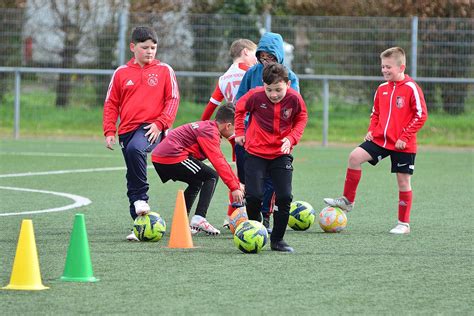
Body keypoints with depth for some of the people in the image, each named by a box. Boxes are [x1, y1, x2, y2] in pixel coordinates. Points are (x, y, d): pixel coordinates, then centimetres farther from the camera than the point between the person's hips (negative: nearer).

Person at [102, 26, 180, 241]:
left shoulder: (164, 71, 4)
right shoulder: (121, 73, 10)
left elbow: (173, 99, 3)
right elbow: (111, 104, 12)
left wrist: (161, 123, -10)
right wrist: (109, 131, 3)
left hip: (151, 128, -4)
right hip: (127, 129, 4)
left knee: (135, 149, -35)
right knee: (132, 178, 5)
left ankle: (141, 198, -21)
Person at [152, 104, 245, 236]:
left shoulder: (207, 126, 21)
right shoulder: (210, 132, -11)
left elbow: (221, 160, 27)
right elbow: (218, 162, -19)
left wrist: (237, 183, 28)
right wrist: (234, 188, -19)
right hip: (173, 157, -10)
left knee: (196, 183, 25)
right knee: (211, 176, -3)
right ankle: (199, 219, -13)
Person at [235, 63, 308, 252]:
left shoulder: (294, 99, -16)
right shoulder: (256, 96, -18)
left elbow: (301, 119, 4)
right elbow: (240, 108, 4)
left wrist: (292, 138, -10)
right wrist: (240, 132, 4)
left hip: (281, 153, 1)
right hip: (255, 152, -1)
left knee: (285, 197, -5)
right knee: (253, 196, -9)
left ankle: (277, 240, 8)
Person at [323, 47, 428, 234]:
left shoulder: (411, 88, -11)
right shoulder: (382, 89, 9)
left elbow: (421, 115, -12)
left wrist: (405, 136, -15)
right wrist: (372, 130, 5)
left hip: (403, 145, -6)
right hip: (380, 140, 6)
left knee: (403, 181, 0)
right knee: (355, 156, -12)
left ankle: (404, 224, 10)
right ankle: (347, 201, -2)